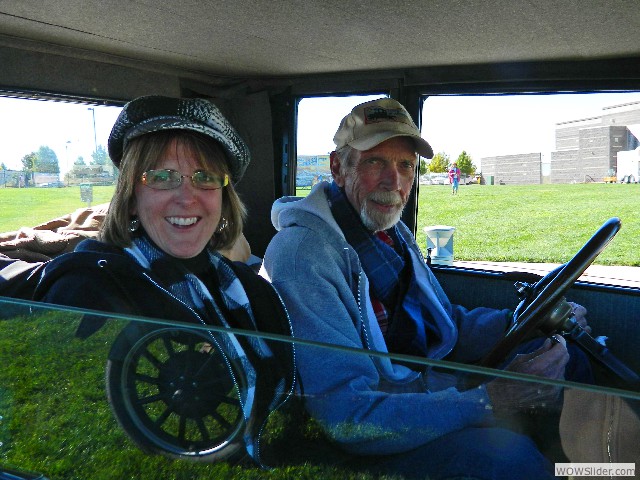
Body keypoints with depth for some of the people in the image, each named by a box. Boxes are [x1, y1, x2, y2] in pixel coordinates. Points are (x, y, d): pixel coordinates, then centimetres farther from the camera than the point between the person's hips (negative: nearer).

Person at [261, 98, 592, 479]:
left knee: (564, 354, 8)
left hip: (433, 383, 9)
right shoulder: (303, 255, -26)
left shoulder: (392, 230, 5)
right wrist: (487, 402, -31)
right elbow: (346, 416, -30)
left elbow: (449, 327, 11)